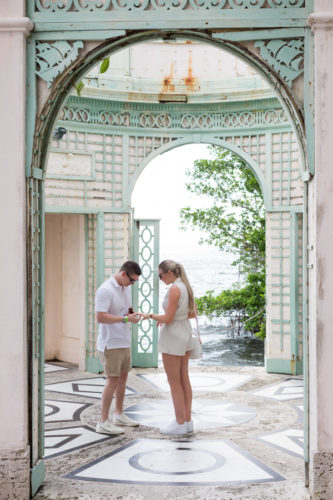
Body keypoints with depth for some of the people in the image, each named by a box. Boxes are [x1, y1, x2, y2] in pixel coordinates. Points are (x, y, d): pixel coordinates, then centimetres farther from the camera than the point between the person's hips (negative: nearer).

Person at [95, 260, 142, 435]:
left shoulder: (126, 287, 10)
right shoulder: (105, 290, -19)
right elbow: (100, 317, -24)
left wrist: (132, 315, 0)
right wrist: (126, 319, -25)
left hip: (124, 341, 9)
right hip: (110, 343, -9)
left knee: (123, 376, 15)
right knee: (113, 380, -9)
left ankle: (119, 415, 28)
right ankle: (103, 422, -3)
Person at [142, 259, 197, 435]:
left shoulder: (174, 289, -20)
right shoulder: (186, 286, 8)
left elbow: (168, 318, -20)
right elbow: (193, 314, 15)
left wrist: (151, 316, -3)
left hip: (172, 337, -9)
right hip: (185, 333, 9)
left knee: (174, 382, -1)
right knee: (184, 380, 12)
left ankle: (180, 424, 5)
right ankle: (187, 421, 17)